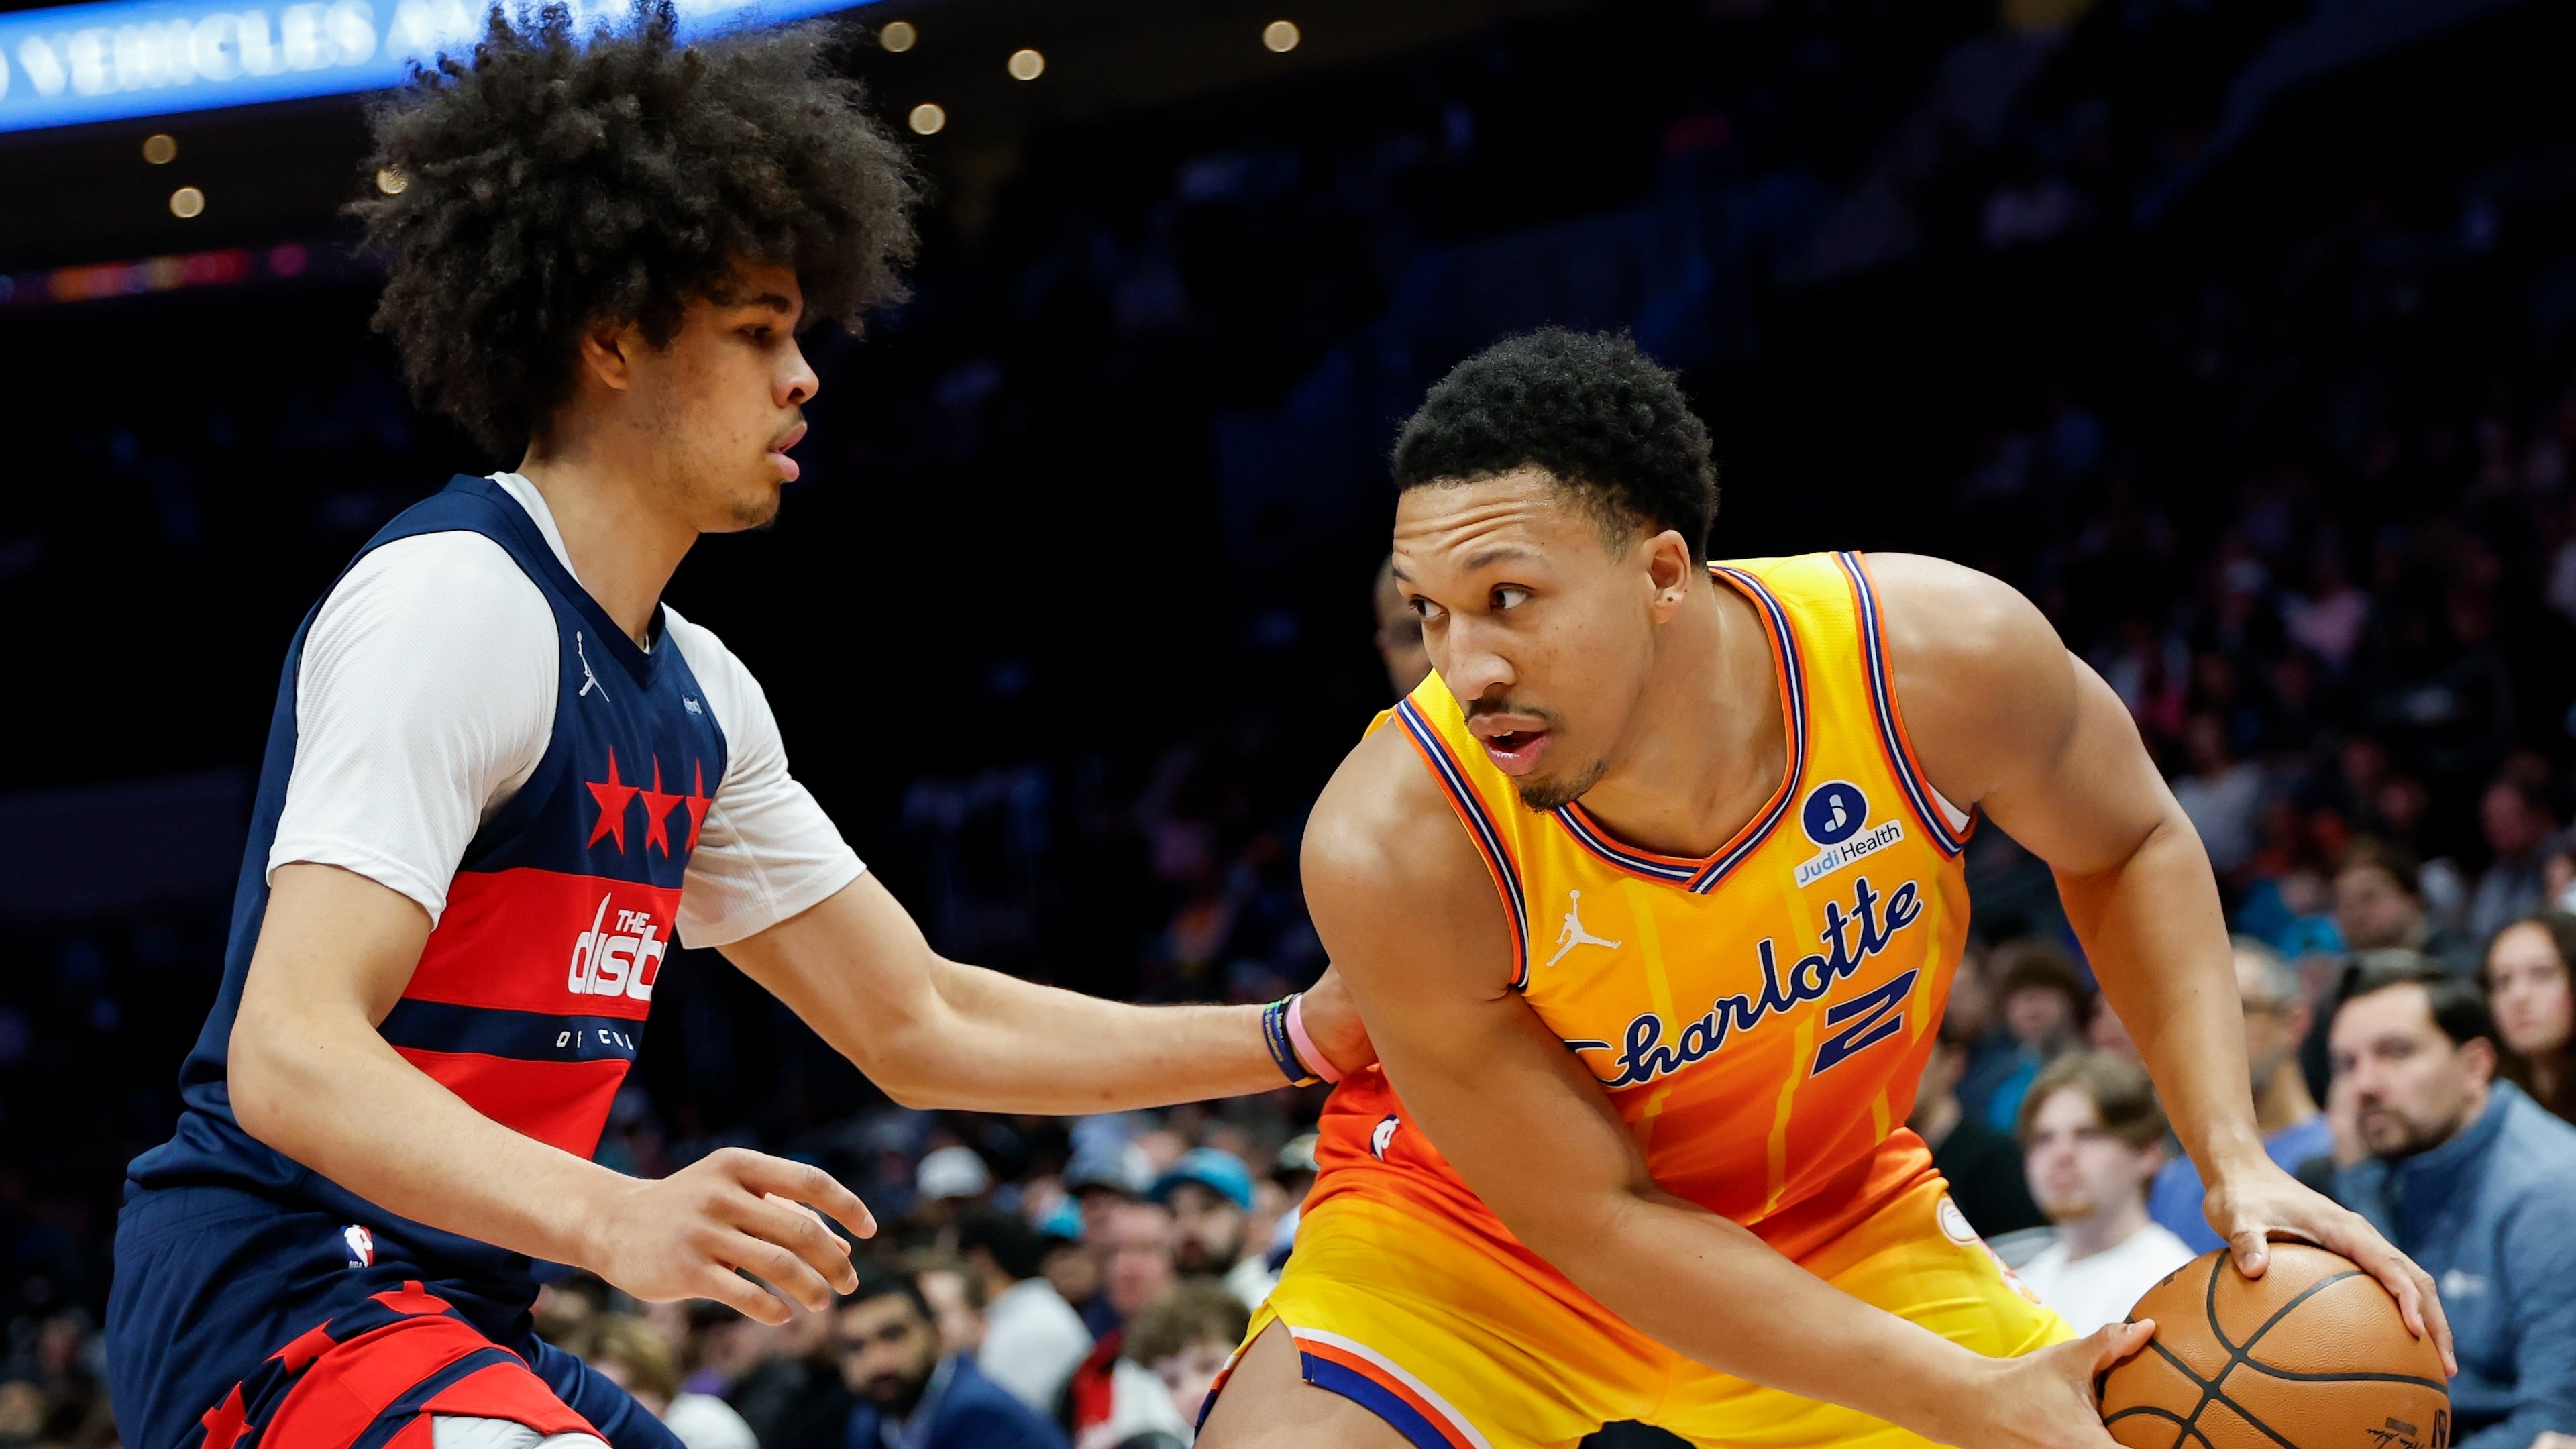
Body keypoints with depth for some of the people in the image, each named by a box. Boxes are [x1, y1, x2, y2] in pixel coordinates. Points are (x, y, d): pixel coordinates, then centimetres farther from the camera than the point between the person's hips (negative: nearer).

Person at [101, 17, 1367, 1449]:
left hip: (464, 1328, 10)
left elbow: (921, 1025, 21)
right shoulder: (455, 599, -15)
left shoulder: (694, 694, 15)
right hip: (278, 1302, -10)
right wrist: (622, 1222, -40)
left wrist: (1304, 1037, 13)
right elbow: (289, 1056, -26)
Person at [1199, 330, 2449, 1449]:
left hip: (1834, 1217, 3)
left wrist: (2233, 1157, -15)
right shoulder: (1390, 852, -34)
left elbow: (2126, 848, -2)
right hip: (1475, 1232, -3)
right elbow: (1596, 1220, -24)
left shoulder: (1943, 655, -26)